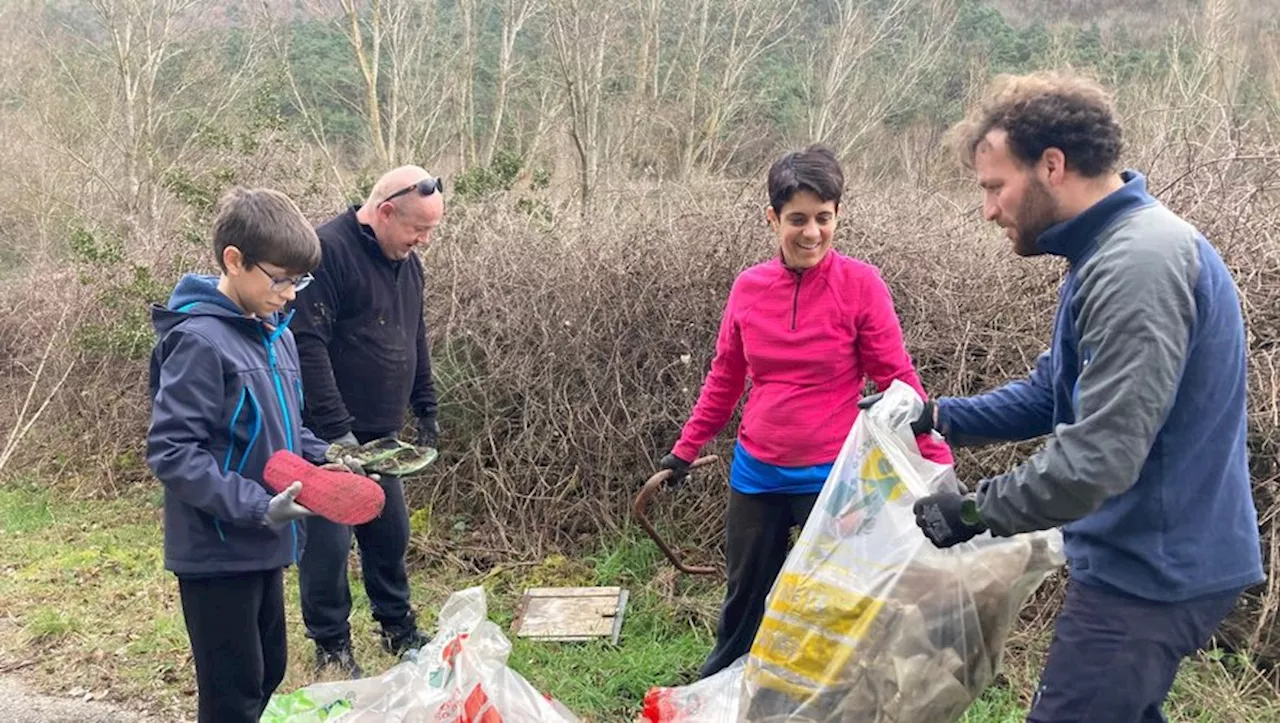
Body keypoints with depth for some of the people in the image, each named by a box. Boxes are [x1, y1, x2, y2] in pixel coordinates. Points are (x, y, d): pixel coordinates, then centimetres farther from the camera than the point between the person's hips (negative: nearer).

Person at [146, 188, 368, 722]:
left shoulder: (277, 336, 6)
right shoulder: (199, 341, -20)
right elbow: (171, 452, -23)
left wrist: (321, 460, 0)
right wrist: (256, 507, -25)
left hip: (263, 545, 9)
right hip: (217, 551, -8)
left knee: (268, 675, 20)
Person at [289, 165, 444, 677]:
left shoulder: (406, 262, 10)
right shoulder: (328, 251, -18)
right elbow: (308, 346, -23)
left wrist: (425, 411, 18)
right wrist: (336, 430, -23)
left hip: (380, 435, 8)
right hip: (330, 438, -8)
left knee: (391, 533, 15)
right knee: (328, 542, 1)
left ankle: (398, 629, 32)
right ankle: (331, 646, 18)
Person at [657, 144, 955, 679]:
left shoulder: (860, 284, -11)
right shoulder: (748, 287, -1)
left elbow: (897, 380, -9)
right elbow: (724, 380, 10)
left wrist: (937, 461, -15)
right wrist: (685, 450, 15)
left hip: (831, 475, -4)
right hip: (756, 474, 4)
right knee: (745, 600, 20)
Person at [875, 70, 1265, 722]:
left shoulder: (1140, 264, -25)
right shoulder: (1110, 251, 11)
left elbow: (1101, 455, -30)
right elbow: (1051, 395, 17)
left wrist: (978, 510, -19)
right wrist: (937, 417, 8)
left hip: (1153, 570, -10)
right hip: (1147, 558, 10)